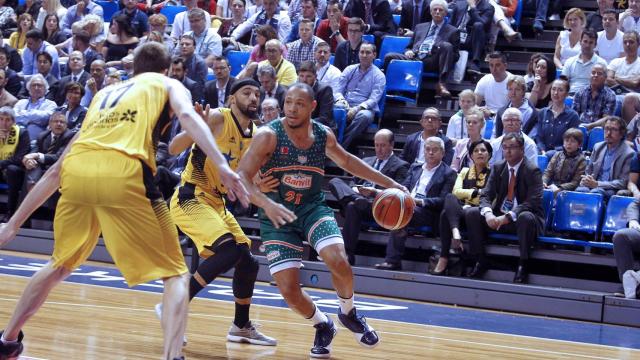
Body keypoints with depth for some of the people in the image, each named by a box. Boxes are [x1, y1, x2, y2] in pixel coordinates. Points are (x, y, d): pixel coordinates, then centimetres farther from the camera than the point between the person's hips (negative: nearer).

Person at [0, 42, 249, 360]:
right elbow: (187, 116, 0)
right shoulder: (168, 84, 27)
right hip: (123, 173, -4)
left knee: (60, 265, 30)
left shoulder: (105, 93, 36)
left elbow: (56, 170, 36)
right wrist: (222, 165, -11)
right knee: (176, 274, 6)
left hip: (76, 170, 5)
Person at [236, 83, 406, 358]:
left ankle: (348, 313, 7)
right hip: (277, 216, -2)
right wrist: (266, 203, -42)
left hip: (313, 208, 2)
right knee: (288, 289, -12)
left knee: (339, 262, -25)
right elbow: (241, 177, -24)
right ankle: (323, 325, 20)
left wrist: (388, 183, 18)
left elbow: (347, 161, 18)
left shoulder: (324, 136, -3)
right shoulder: (269, 136, -17)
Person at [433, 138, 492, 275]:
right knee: (450, 197, -33)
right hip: (461, 209, 4)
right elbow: (456, 191, 7)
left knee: (446, 213, -34)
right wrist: (477, 192, -4)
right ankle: (455, 232, -48)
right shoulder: (465, 171, 24)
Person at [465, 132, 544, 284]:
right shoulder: (498, 167, 6)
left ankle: (523, 264, -25)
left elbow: (532, 202, -20)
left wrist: (507, 217, -29)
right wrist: (488, 213, -23)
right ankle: (480, 261, -8)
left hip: (522, 217, -5)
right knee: (471, 213, -14)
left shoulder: (532, 170, -10)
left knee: (526, 217, -39)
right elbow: (485, 195, 1)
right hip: (499, 217, 5)